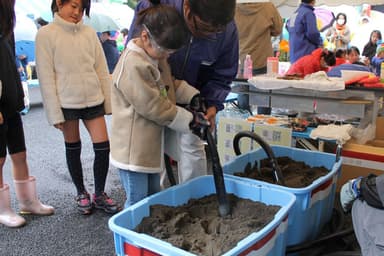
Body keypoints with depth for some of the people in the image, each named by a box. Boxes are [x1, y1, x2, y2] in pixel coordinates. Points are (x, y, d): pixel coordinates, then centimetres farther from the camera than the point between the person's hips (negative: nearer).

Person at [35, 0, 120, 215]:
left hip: (93, 100, 3)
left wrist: (109, 102, 5)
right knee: (73, 148, 11)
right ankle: (82, 193, 29)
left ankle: (100, 194, 19)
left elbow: (102, 70, 7)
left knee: (103, 146, 0)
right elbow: (46, 76, -7)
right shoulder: (46, 34, -4)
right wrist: (55, 113, -10)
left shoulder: (89, 32, 4)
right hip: (66, 103, -2)